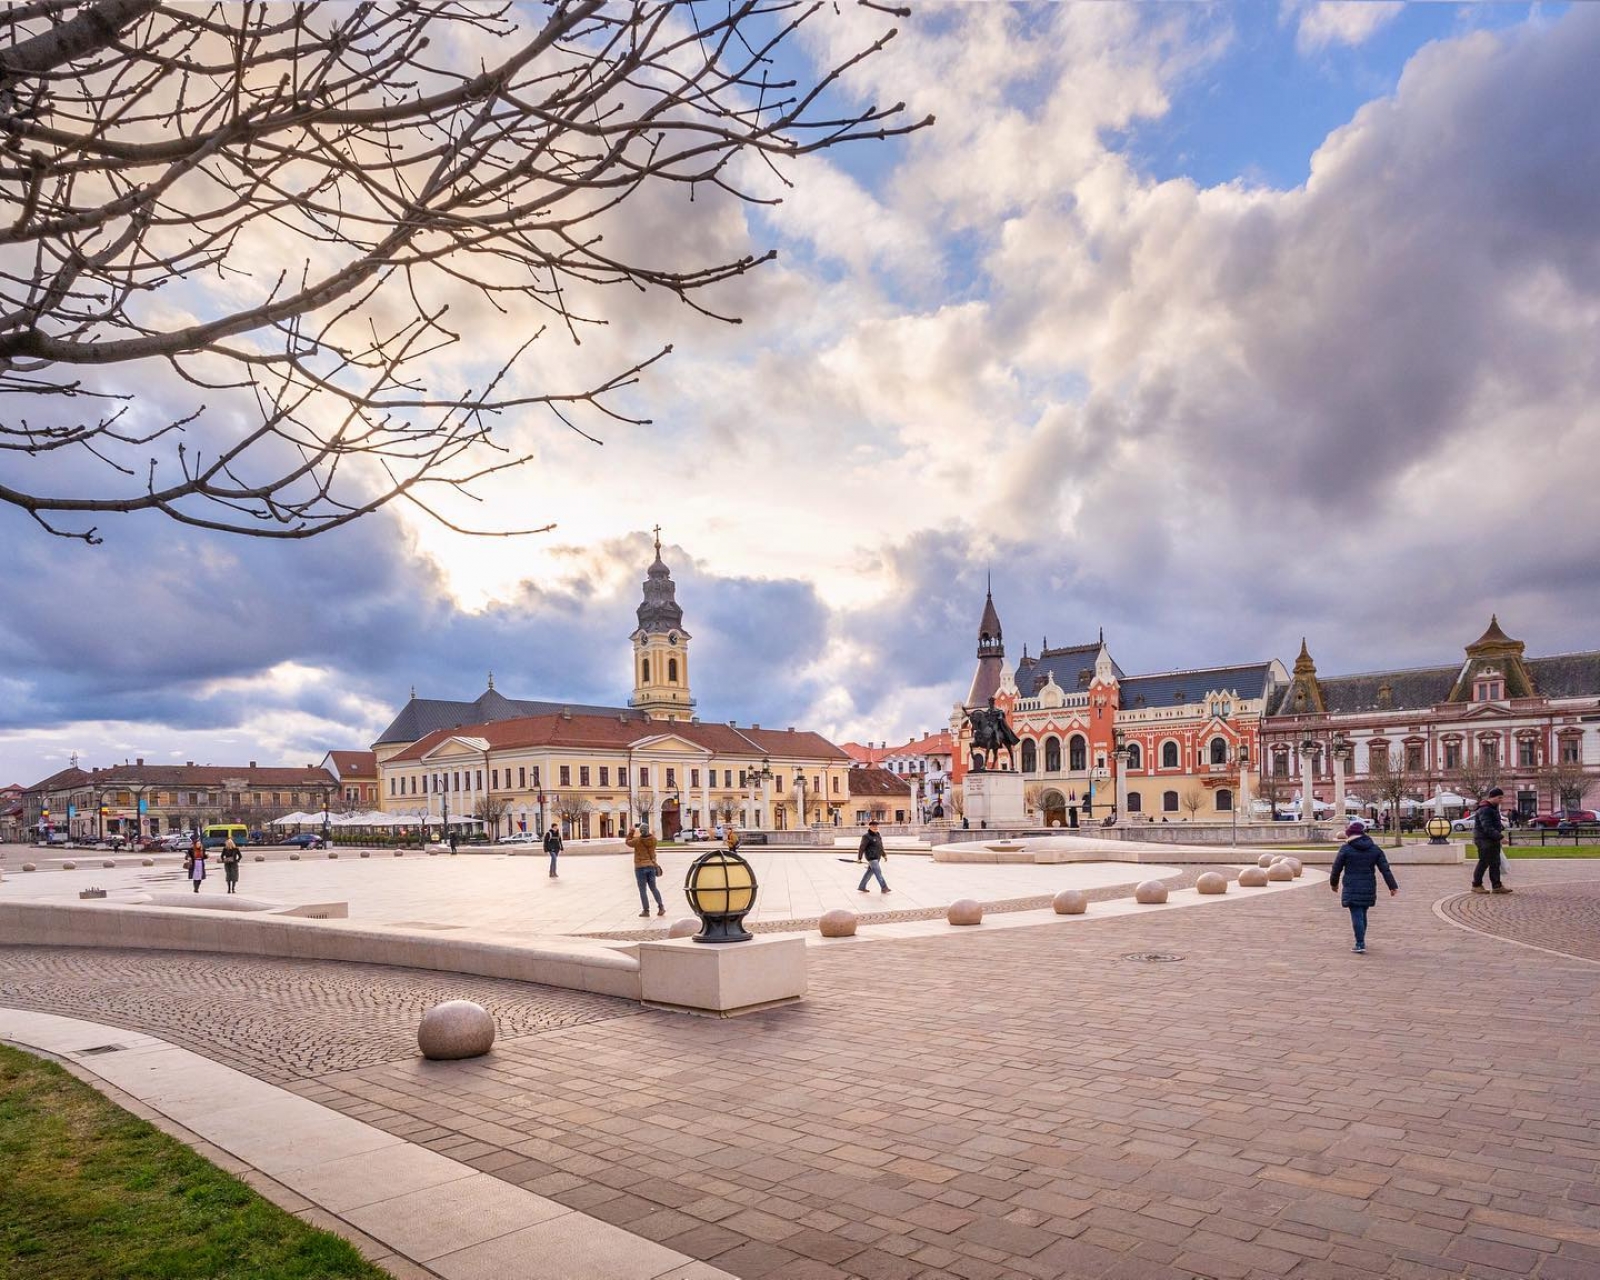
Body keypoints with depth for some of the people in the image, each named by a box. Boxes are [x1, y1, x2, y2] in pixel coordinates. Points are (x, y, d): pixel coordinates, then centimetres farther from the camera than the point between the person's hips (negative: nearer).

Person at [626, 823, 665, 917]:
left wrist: (632, 832, 10)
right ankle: (661, 907, 10)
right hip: (651, 866, 4)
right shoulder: (653, 840, -3)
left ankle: (646, 910, 5)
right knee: (653, 888, 16)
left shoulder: (637, 841, -13)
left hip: (640, 867, -4)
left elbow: (627, 842, 4)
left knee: (642, 890, 4)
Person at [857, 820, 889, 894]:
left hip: (877, 857, 9)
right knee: (878, 872, -10)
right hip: (871, 857, -9)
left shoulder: (878, 835, 14)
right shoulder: (867, 837, -12)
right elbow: (862, 848, -14)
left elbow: (880, 846, 25)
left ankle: (861, 886, 23)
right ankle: (884, 888, -8)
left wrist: (884, 854, 25)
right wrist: (859, 858, -16)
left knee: (869, 872, 14)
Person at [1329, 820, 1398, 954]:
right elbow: (1385, 869, 3)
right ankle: (1361, 941, 28)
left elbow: (1337, 868, -2)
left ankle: (1360, 945, -7)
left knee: (1357, 916, -3)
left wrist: (1333, 883, 14)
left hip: (1352, 889, -5)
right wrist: (1393, 886, 5)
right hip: (1368, 888, 5)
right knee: (1363, 914, 18)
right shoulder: (1375, 849, 6)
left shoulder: (1345, 849, -8)